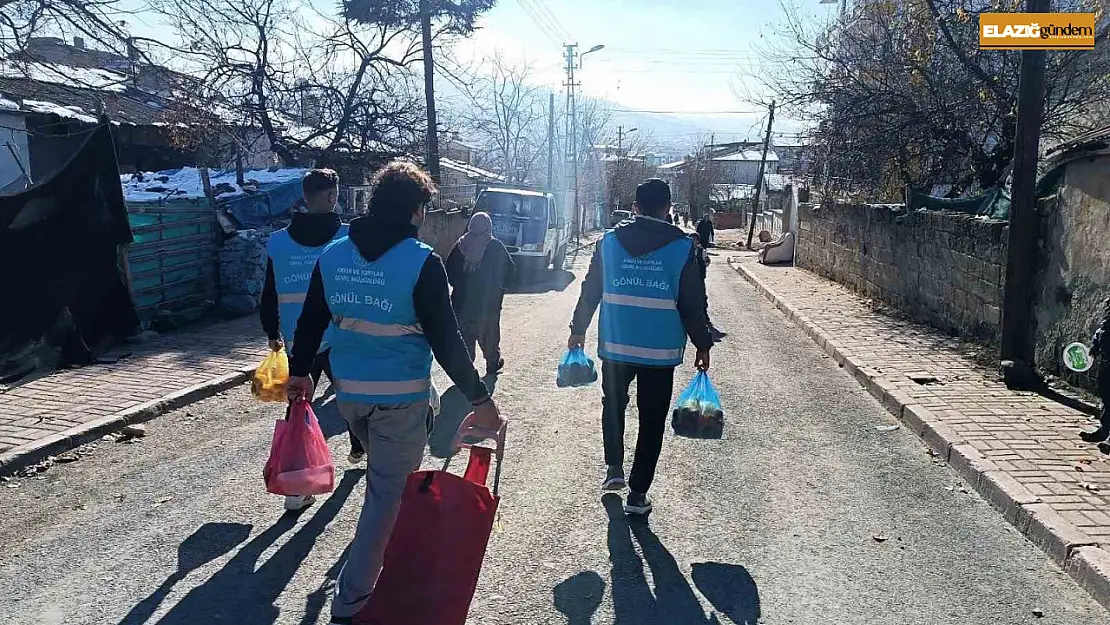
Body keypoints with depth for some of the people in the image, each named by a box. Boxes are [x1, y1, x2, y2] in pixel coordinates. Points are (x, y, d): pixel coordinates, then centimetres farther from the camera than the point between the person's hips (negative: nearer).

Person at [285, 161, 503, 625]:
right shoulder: (422, 261, -15)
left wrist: (299, 372, 22)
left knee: (387, 473, 28)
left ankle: (387, 547, 45)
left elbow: (310, 322, 9)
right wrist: (480, 399, -9)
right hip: (401, 397, -6)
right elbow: (445, 340, -16)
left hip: (348, 393, 6)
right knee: (386, 491, 6)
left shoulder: (333, 255, 1)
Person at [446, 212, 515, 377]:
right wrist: (499, 287, 13)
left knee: (465, 334, 7)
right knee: (490, 334, 14)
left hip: (462, 301, 1)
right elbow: (509, 269, -1)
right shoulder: (496, 247, -8)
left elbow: (449, 270, 1)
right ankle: (493, 364, 25)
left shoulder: (460, 245, -2)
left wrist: (458, 285, 13)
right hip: (489, 302, -1)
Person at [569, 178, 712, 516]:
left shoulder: (609, 241, 0)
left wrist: (578, 330, 17)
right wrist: (703, 345, 7)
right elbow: (693, 304, -4)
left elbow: (590, 292, 6)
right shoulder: (681, 246, -6)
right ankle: (637, 493, 11)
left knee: (613, 405, 25)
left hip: (615, 346, 2)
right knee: (652, 420, 8)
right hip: (660, 350, -2)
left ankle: (614, 467, 22)